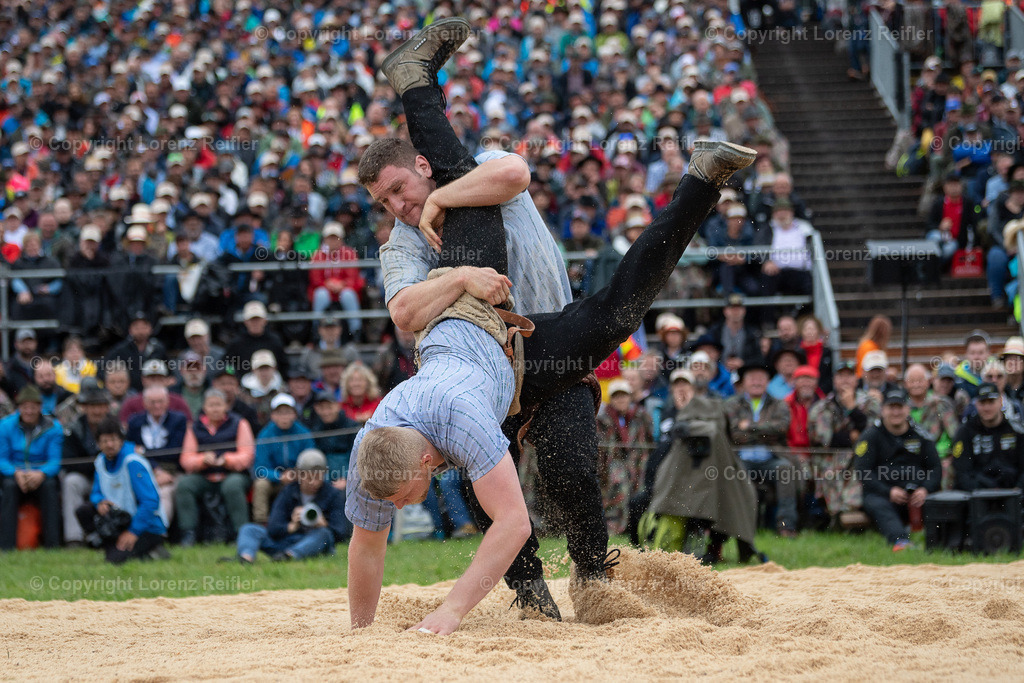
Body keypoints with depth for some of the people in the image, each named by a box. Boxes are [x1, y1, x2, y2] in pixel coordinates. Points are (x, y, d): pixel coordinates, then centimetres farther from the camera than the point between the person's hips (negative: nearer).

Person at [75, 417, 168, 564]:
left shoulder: (133, 462, -20)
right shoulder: (101, 461, 5)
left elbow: (151, 501, -23)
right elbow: (97, 493, 19)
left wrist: (133, 531, -21)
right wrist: (100, 503, -8)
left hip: (149, 528, -8)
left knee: (117, 558, -28)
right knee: (84, 512, -5)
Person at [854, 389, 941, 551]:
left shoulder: (919, 436, 17)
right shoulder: (871, 436, 9)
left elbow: (935, 468, 13)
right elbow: (862, 471, -2)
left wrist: (925, 490, -10)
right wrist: (889, 492, -16)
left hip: (916, 495, 3)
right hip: (882, 494, -3)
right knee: (877, 506, -37)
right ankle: (900, 541, -61)